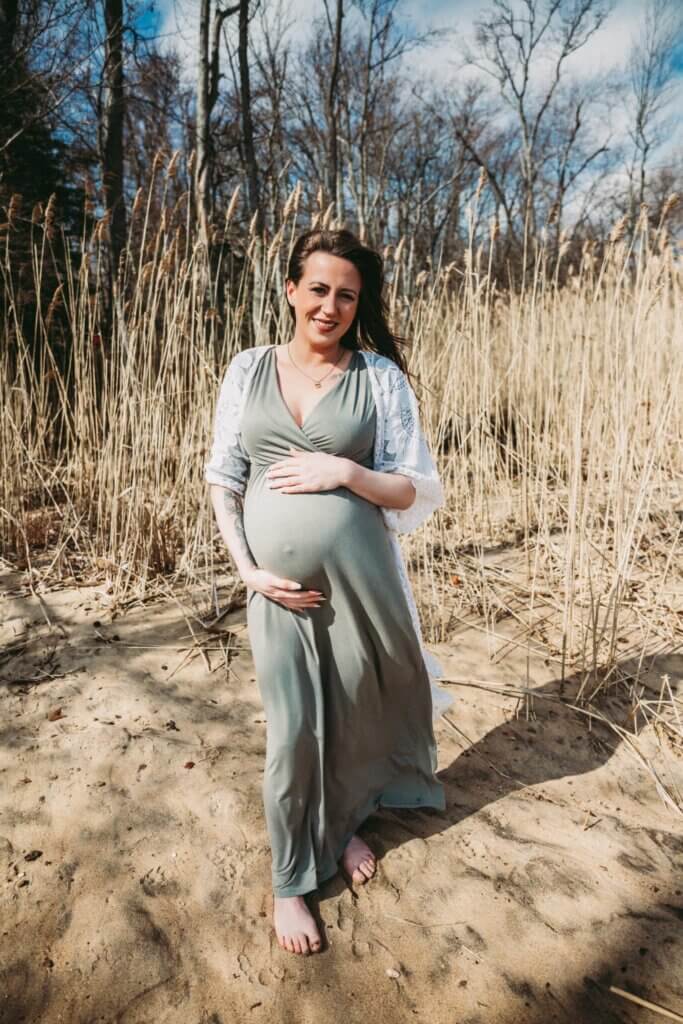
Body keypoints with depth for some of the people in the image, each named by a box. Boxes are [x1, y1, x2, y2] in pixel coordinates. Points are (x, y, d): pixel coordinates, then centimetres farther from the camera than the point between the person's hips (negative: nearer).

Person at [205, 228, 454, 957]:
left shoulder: (380, 375, -1)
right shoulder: (248, 369, 4)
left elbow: (420, 491, -2)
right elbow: (221, 479, 5)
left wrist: (345, 472, -18)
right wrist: (246, 568, -6)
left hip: (359, 579, 0)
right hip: (279, 587, 1)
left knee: (353, 716, 17)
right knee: (293, 731, 7)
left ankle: (346, 824, 49)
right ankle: (289, 882, 32)